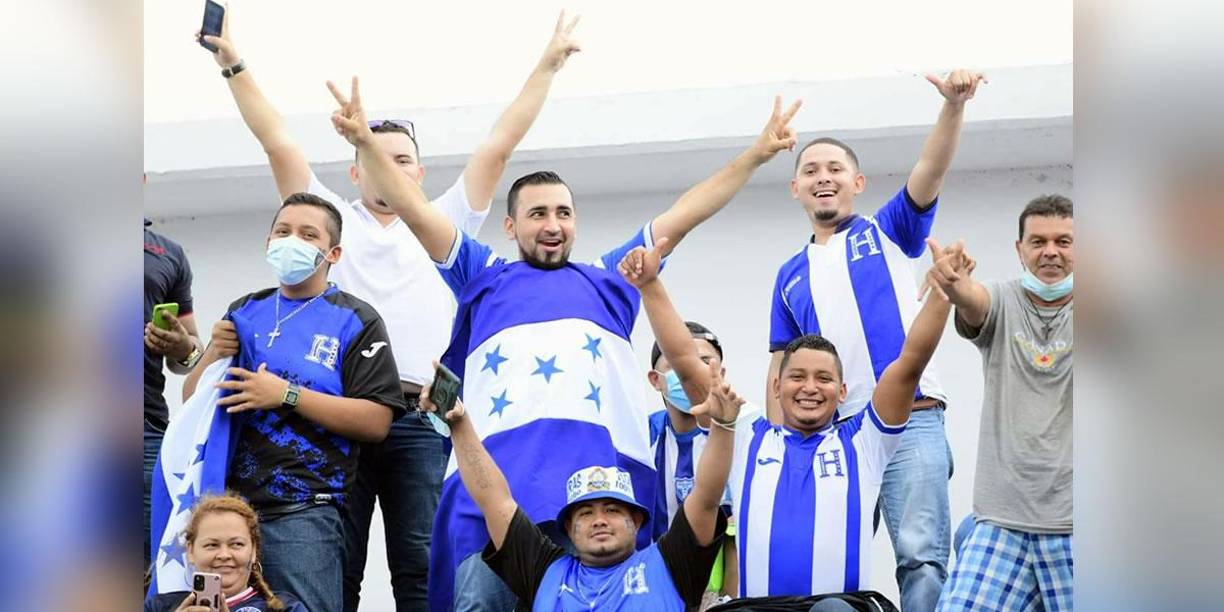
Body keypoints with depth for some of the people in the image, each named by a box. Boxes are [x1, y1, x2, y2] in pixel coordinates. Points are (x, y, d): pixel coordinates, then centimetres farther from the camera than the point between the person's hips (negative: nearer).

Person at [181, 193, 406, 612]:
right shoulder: (244, 312, 18)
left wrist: (287, 395, -14)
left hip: (303, 513, -5)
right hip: (228, 501, 5)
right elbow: (192, 400, 19)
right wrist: (213, 354, -1)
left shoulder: (355, 322, 2)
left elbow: (376, 422, -8)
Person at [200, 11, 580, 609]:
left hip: (420, 419, 0)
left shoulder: (445, 226, 19)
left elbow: (498, 146, 15)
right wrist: (234, 65, 4)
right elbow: (278, 143, 11)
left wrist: (548, 64, 12)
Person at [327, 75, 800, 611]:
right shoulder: (485, 278, 28)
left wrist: (756, 155, 26)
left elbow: (684, 215, 29)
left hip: (602, 459, 1)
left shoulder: (606, 280, 30)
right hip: (496, 462, -1)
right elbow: (415, 211, 20)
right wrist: (365, 142, 10)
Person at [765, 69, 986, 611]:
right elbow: (781, 369, 19)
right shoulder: (791, 275, 21)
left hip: (912, 421, -4)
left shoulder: (888, 233, 13)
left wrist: (953, 104, -22)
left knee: (921, 557, -13)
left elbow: (929, 172, -5)